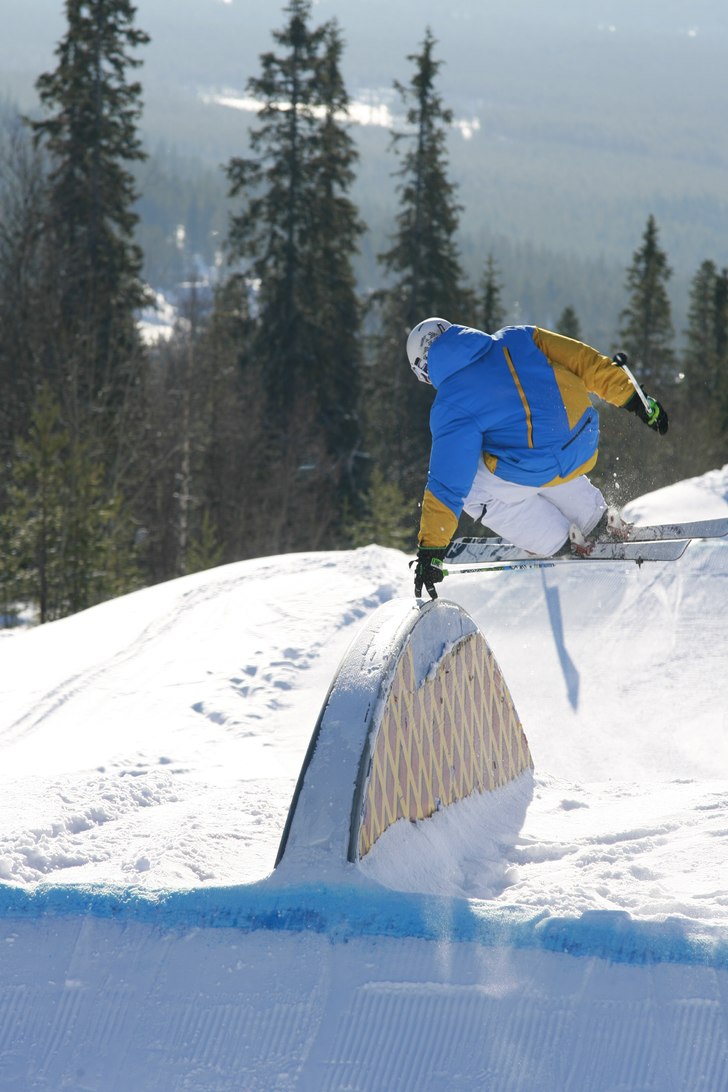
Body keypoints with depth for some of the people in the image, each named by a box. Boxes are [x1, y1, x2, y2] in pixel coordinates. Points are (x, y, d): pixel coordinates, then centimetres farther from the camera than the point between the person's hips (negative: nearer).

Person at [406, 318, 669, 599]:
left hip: (535, 470, -6)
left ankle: (559, 543, 17)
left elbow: (447, 484, -5)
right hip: (586, 449, 6)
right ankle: (597, 520, 34)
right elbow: (582, 360, 6)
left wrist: (430, 550, 2)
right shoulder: (514, 339, 8)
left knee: (470, 489, 17)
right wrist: (632, 398, 14)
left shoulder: (449, 408, -3)